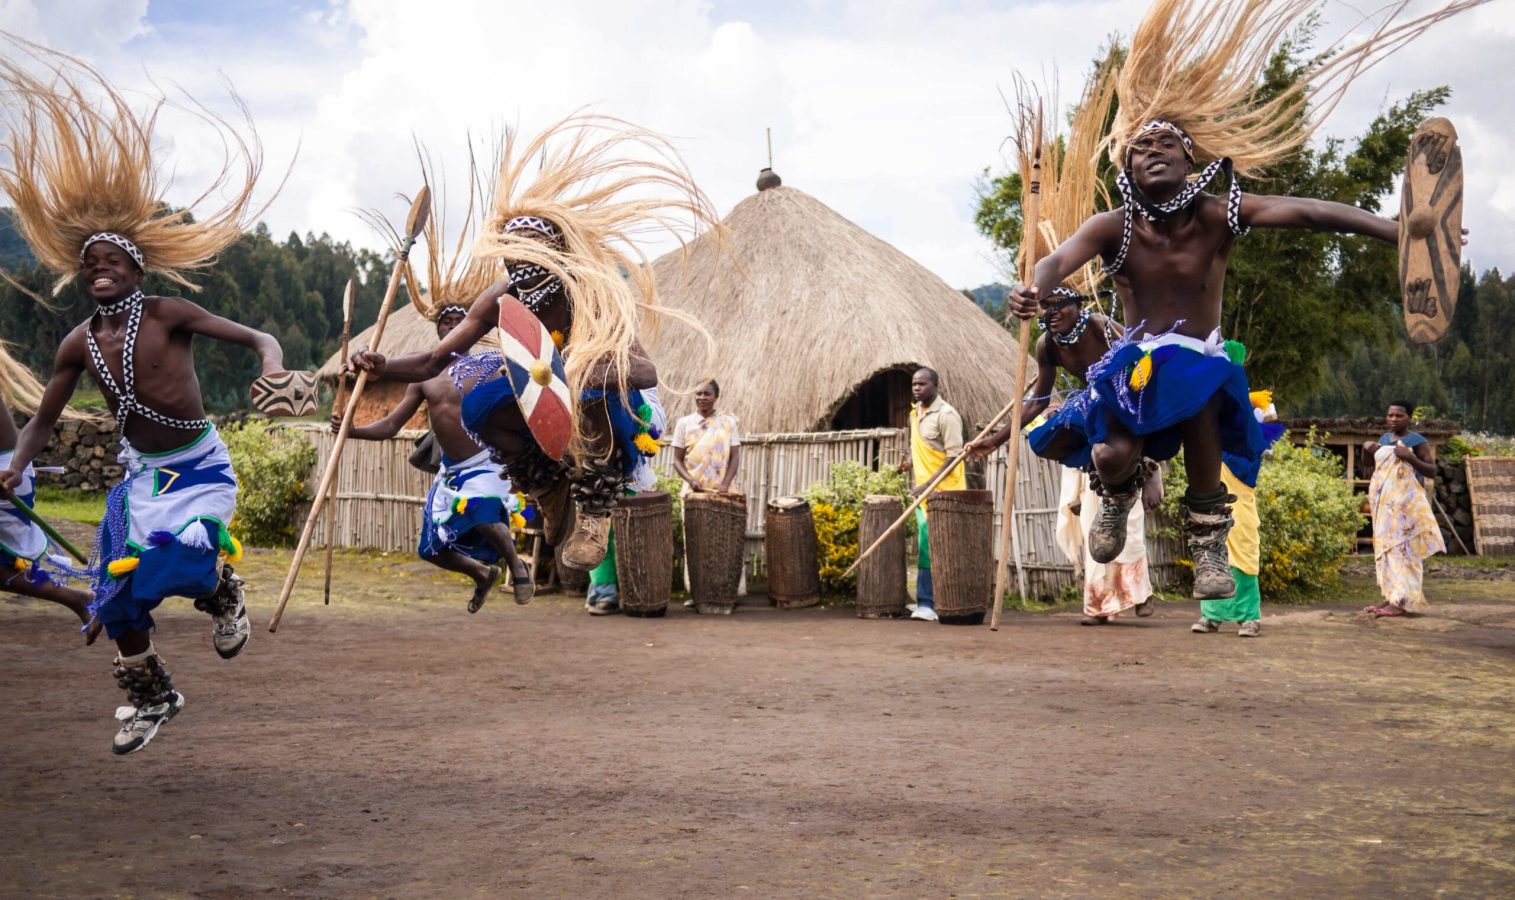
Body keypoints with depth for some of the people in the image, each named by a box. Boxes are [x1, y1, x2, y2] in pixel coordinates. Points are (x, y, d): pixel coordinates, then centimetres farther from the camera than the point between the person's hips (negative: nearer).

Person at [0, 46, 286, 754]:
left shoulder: (168, 316, -15)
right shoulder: (79, 345, -2)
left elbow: (254, 337, -18)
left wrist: (272, 368, -40)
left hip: (198, 465, -5)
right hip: (140, 473, 5)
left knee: (173, 561, -27)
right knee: (117, 594, 5)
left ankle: (222, 588, 10)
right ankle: (151, 696, 27)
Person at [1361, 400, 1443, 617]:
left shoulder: (1417, 441, -5)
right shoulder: (1384, 438, 14)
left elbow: (1432, 471, -8)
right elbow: (1368, 462, 26)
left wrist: (1411, 458, -22)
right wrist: (1366, 448, 5)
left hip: (1405, 501, -7)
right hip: (1382, 500, 7)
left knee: (1402, 546, -11)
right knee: (1385, 547, 6)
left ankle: (1403, 602, -15)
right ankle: (1391, 597, 9)